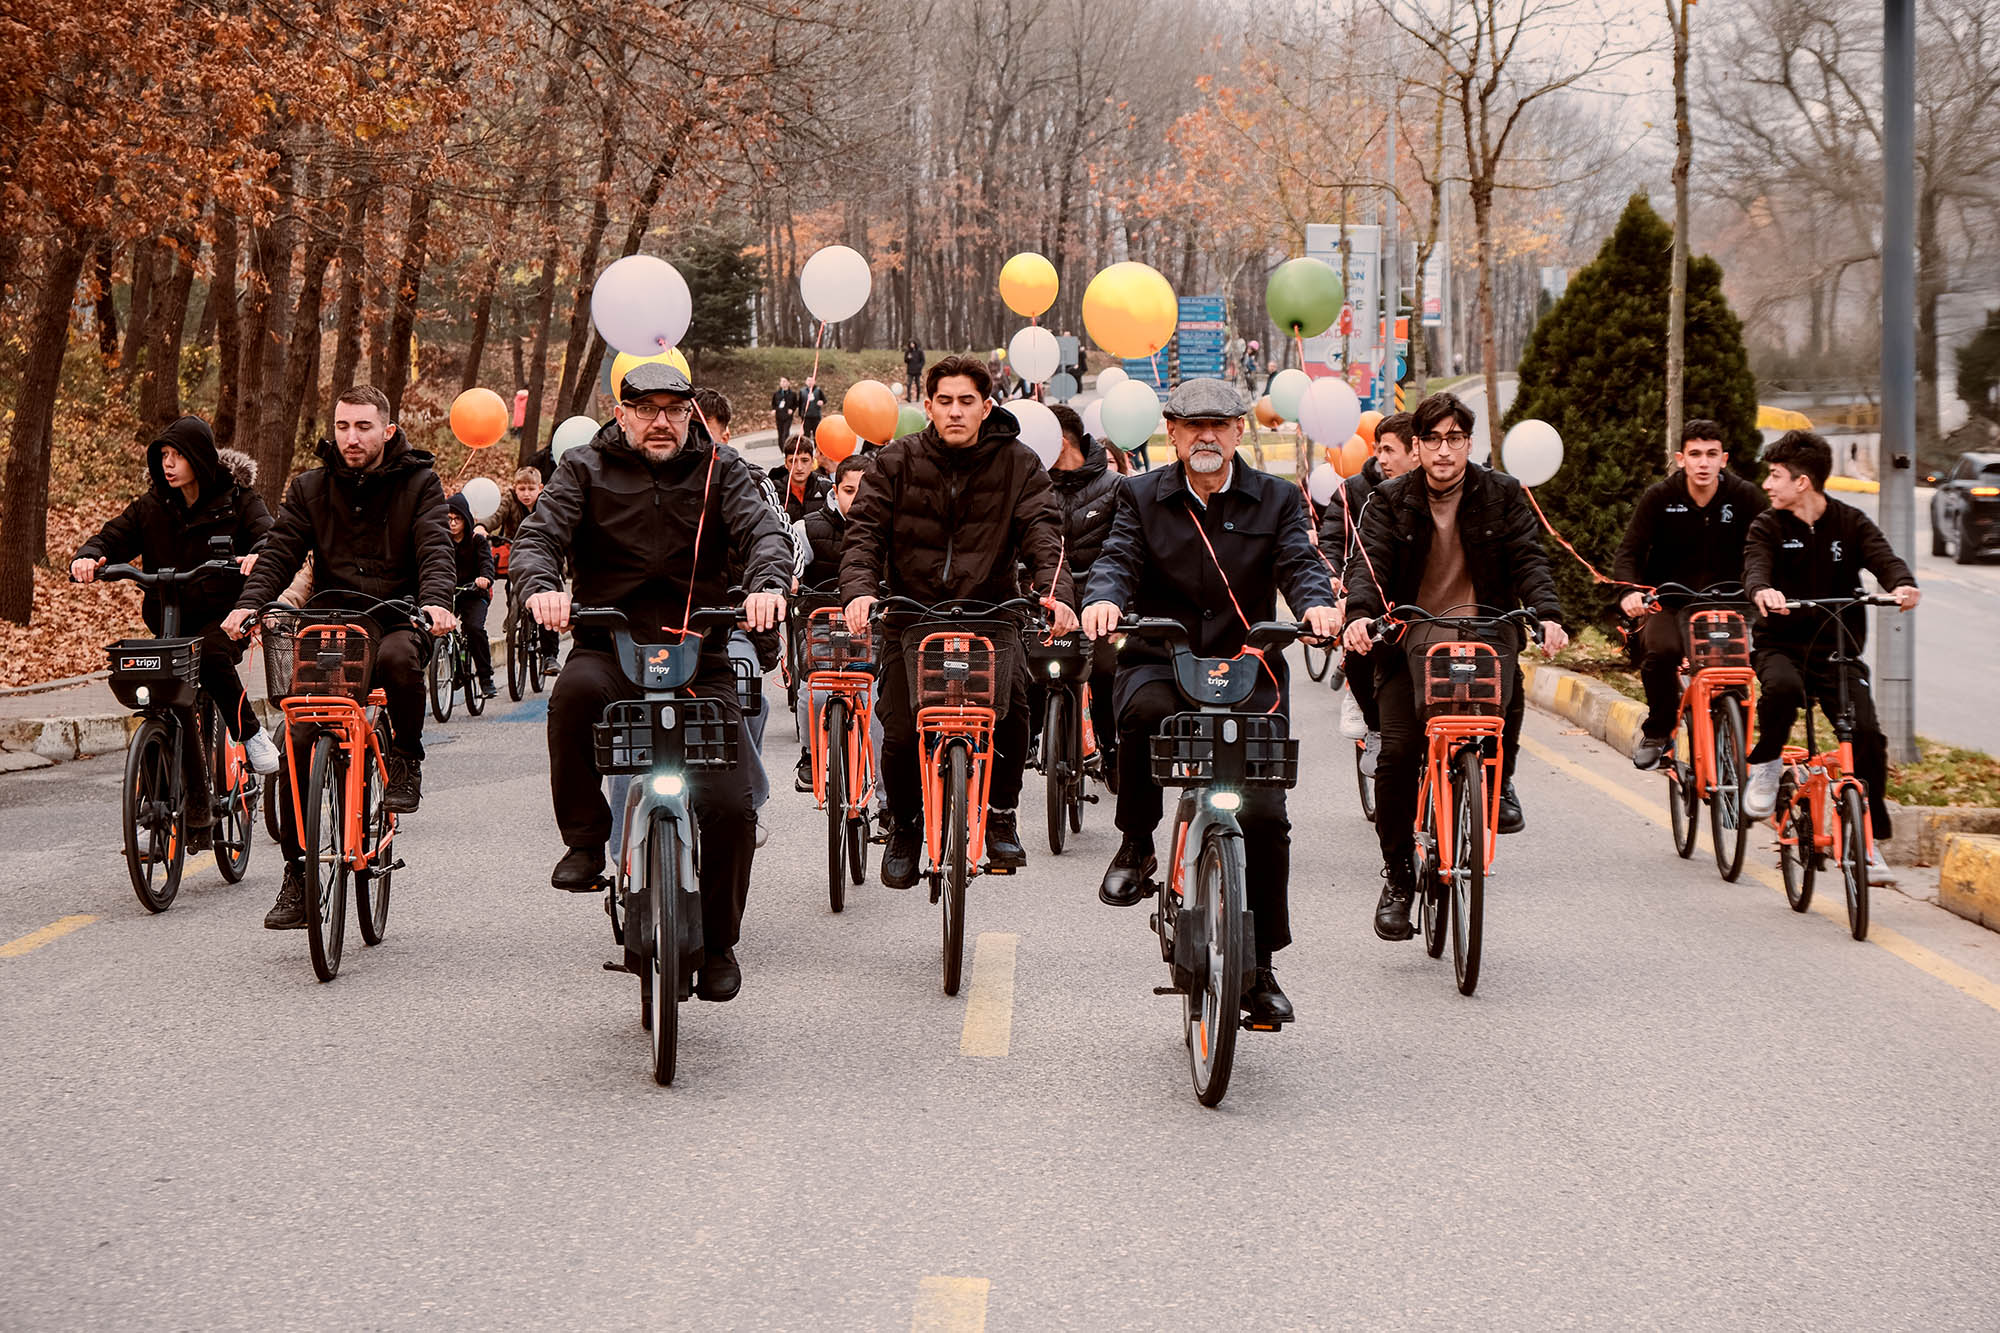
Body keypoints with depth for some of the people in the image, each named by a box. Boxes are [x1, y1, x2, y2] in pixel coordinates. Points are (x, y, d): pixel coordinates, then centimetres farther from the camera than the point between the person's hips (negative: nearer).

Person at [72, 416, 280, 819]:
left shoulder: (237, 499, -4)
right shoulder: (152, 506, 6)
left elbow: (269, 536, -17)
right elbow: (114, 537, 1)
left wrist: (258, 556, -42)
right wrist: (88, 557, -23)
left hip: (223, 617, -4)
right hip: (169, 622, 4)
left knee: (211, 655, -37)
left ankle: (250, 733, -16)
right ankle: (195, 805, 6)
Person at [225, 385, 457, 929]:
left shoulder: (418, 483, 2)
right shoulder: (311, 488, 10)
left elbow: (436, 548, -11)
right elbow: (280, 550, 0)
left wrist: (435, 601, -32)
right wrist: (249, 603, -19)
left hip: (395, 622, -3)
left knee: (397, 656, -40)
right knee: (297, 741, -13)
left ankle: (405, 757, -10)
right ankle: (298, 875, -3)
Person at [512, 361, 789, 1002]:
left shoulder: (721, 470, 9)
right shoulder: (586, 469, 7)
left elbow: (764, 530, -6)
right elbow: (539, 534, -4)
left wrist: (767, 584, -30)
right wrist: (543, 587, -28)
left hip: (701, 659, 1)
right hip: (608, 647, -1)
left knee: (732, 807, -11)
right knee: (576, 691, -38)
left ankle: (717, 943, 12)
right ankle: (585, 839, -18)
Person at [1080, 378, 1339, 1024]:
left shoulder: (1275, 500, 9)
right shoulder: (1142, 497, 7)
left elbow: (1300, 562, -4)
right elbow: (1118, 557, -7)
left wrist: (1316, 604, -28)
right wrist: (1104, 598, -31)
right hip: (1160, 661, -1)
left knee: (1265, 815, -8)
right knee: (1144, 709, -38)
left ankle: (1260, 965, 6)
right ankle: (1136, 847, -16)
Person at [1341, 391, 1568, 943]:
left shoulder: (1501, 495, 6)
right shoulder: (1391, 501, 4)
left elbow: (1528, 559, -1)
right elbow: (1369, 561, -7)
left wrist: (1548, 615, -20)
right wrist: (1359, 615, -28)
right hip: (1410, 638, 0)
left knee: (1503, 695, -29)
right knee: (1397, 751, -13)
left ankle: (1498, 782, 4)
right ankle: (1397, 874, 2)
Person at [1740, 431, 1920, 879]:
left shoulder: (1850, 524, 3)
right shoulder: (1768, 526, 1)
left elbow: (1884, 558, -14)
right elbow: (1756, 565, -19)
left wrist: (1903, 585, -38)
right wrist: (1762, 590, -44)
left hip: (1838, 650, 1)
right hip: (1781, 644, -1)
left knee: (1867, 733, -17)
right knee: (1782, 686, -36)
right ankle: (1767, 763, -7)